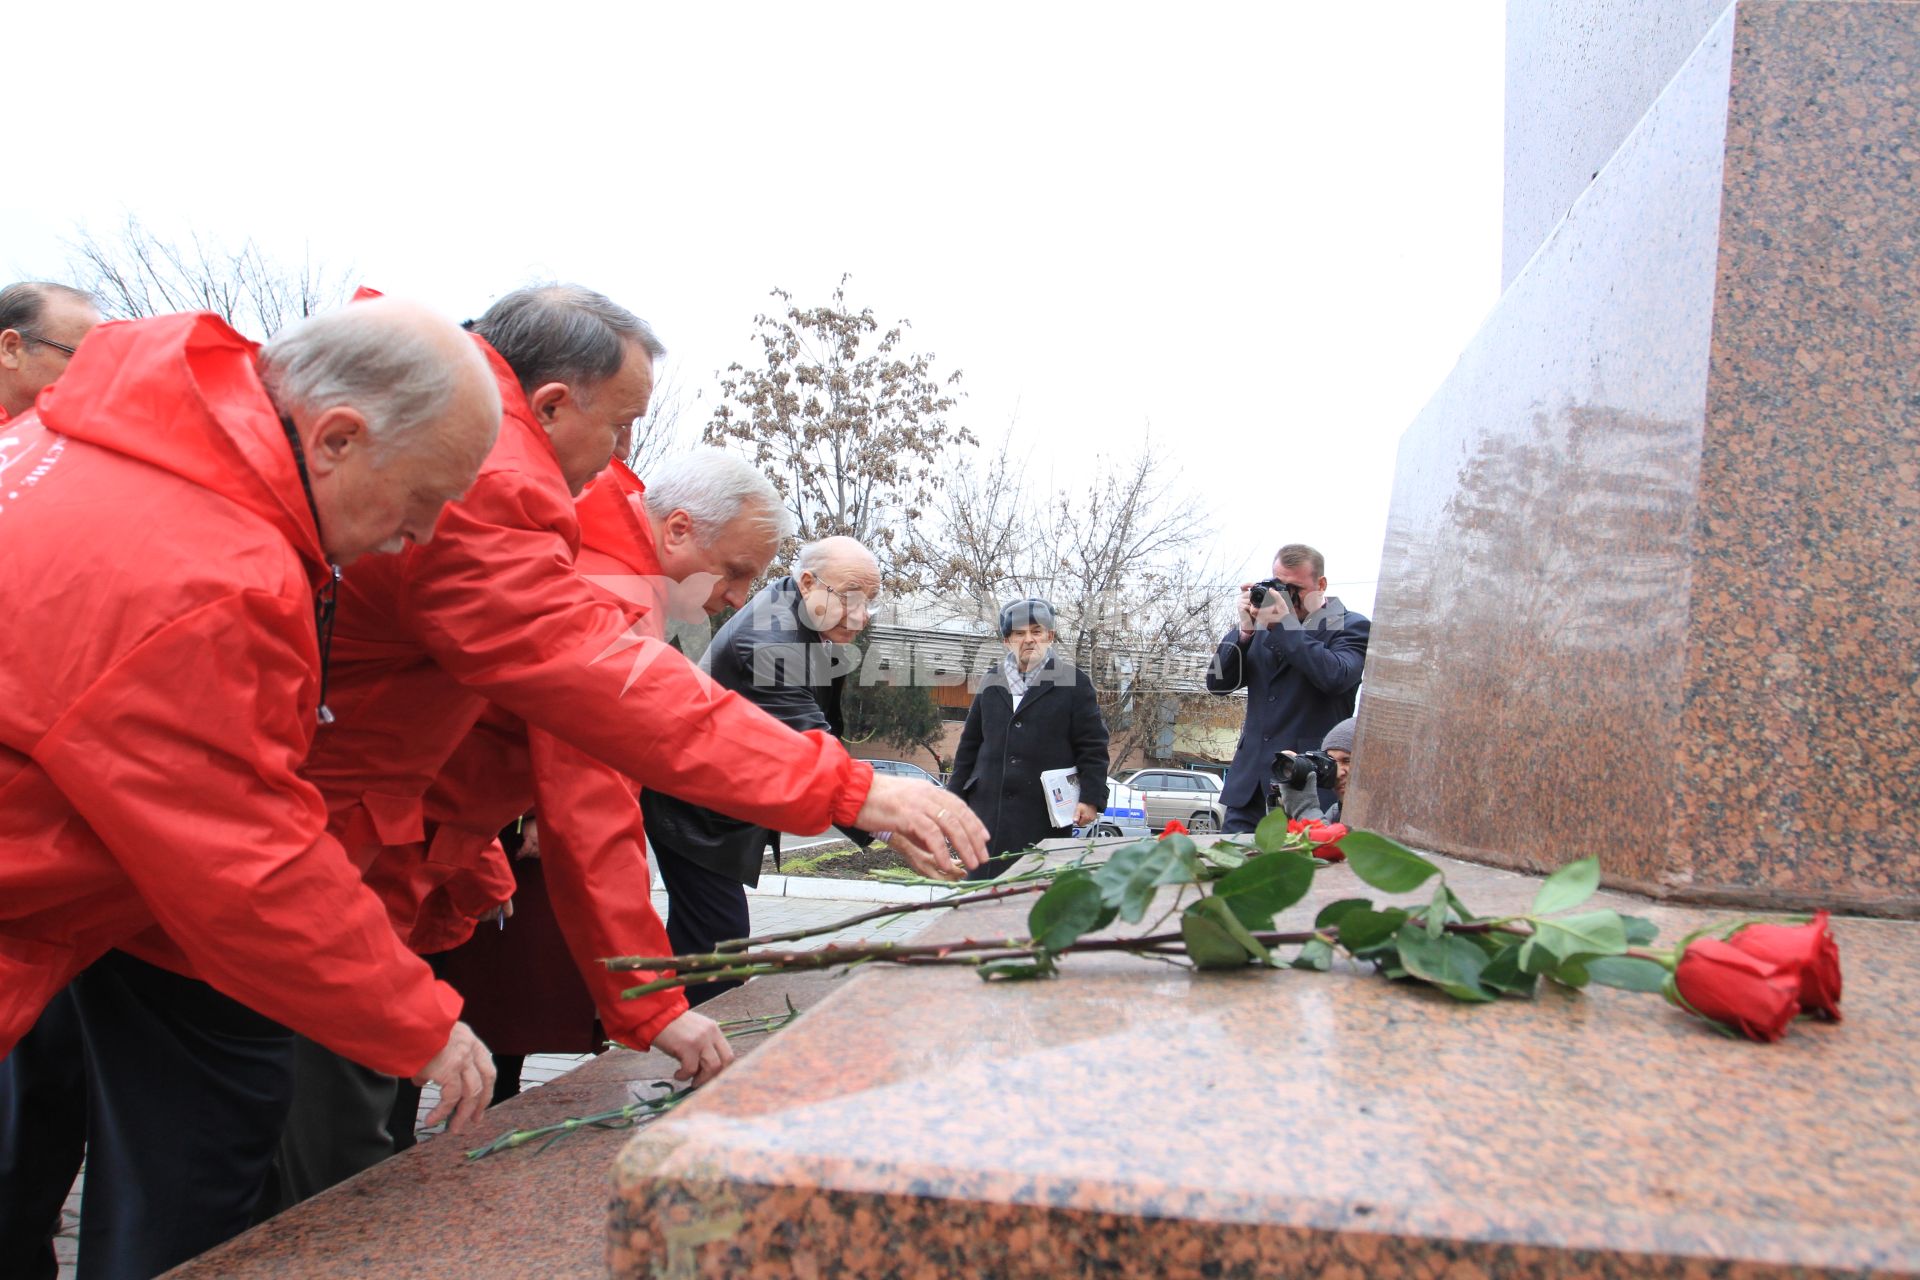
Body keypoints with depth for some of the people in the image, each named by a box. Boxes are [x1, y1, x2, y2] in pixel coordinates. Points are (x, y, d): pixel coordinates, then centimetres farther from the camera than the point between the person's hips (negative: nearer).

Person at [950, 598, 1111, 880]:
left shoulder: (1073, 683, 2)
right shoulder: (991, 682, 14)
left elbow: (1093, 747, 0)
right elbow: (970, 743, 20)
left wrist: (1091, 798, -9)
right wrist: (955, 794, 17)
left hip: (1045, 813, -4)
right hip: (988, 809, 4)